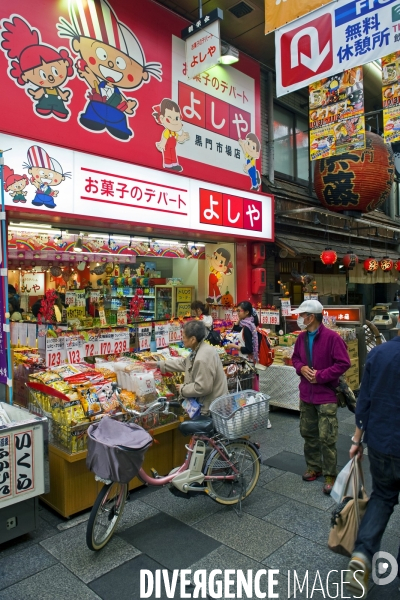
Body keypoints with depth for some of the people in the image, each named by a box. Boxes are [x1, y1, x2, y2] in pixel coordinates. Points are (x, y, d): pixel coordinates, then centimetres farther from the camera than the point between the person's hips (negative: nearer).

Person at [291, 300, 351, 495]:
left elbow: (344, 363, -17)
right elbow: (295, 358, 17)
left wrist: (320, 376, -19)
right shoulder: (302, 337, 4)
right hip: (306, 394, 7)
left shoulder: (332, 337, -16)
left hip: (326, 395, -6)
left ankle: (330, 475, 14)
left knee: (327, 437, -2)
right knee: (308, 433, 16)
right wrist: (301, 368, -6)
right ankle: (313, 467, 33)